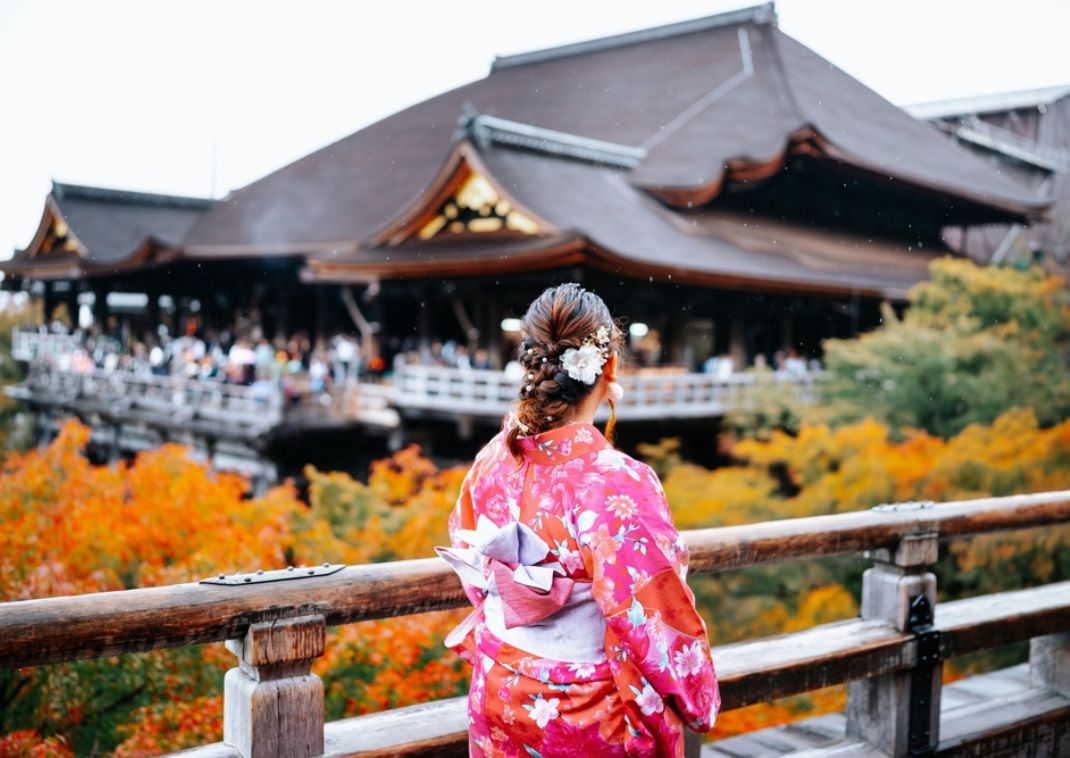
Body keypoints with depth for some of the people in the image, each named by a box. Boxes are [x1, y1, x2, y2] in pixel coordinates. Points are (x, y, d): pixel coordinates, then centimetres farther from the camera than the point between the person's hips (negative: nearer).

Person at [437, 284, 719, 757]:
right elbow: (658, 617, -22)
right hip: (589, 717, -5)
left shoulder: (493, 460, -10)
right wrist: (700, 698, -5)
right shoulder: (619, 482, -28)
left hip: (499, 695, 5)